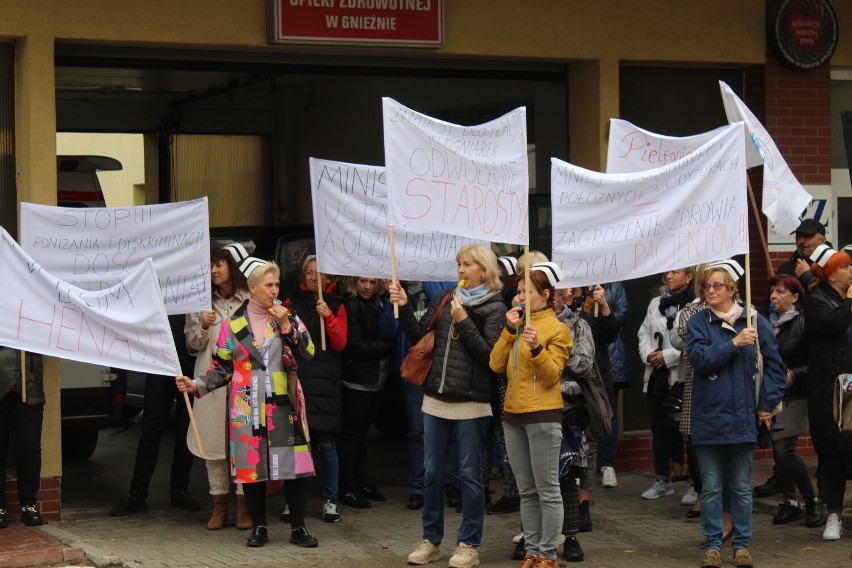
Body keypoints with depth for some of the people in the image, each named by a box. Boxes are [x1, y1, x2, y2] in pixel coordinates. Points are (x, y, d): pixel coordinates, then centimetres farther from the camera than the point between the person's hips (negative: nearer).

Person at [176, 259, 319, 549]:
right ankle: (259, 527, 15)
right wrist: (196, 385, -7)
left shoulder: (287, 317, 6)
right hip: (247, 408, 0)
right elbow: (222, 369, 6)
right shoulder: (233, 324, 4)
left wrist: (287, 327, -12)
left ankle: (298, 527, 8)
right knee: (252, 466, 2)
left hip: (283, 406, 0)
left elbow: (308, 353, -3)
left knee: (294, 465, -3)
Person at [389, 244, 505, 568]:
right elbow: (419, 337, 10)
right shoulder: (444, 300, 10)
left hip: (471, 403, -5)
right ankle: (431, 540, 21)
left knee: (469, 473, 2)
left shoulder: (494, 308, -4)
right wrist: (403, 308, -1)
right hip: (435, 398, 5)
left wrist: (463, 321, -17)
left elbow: (489, 355, -12)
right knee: (431, 471, 9)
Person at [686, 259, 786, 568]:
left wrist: (768, 404, 0)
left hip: (742, 417, 0)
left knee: (741, 487, 9)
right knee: (711, 487, 6)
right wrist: (734, 344, -20)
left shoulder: (755, 322, 1)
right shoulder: (698, 322, 1)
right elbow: (699, 357, -15)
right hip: (708, 417, 0)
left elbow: (774, 365, 4)